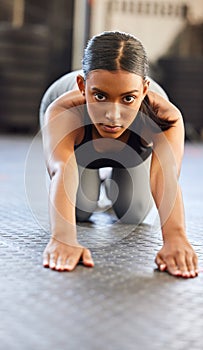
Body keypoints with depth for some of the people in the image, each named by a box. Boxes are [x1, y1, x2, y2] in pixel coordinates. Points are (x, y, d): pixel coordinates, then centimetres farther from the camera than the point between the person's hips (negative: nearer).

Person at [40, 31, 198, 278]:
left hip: (139, 141, 1)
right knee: (79, 211, 3)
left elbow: (166, 176, -63)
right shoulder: (62, 112, -49)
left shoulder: (163, 116, -47)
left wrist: (175, 238, -82)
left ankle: (113, 185, 42)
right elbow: (62, 173, -65)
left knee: (133, 214, 7)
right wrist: (63, 239, -83)